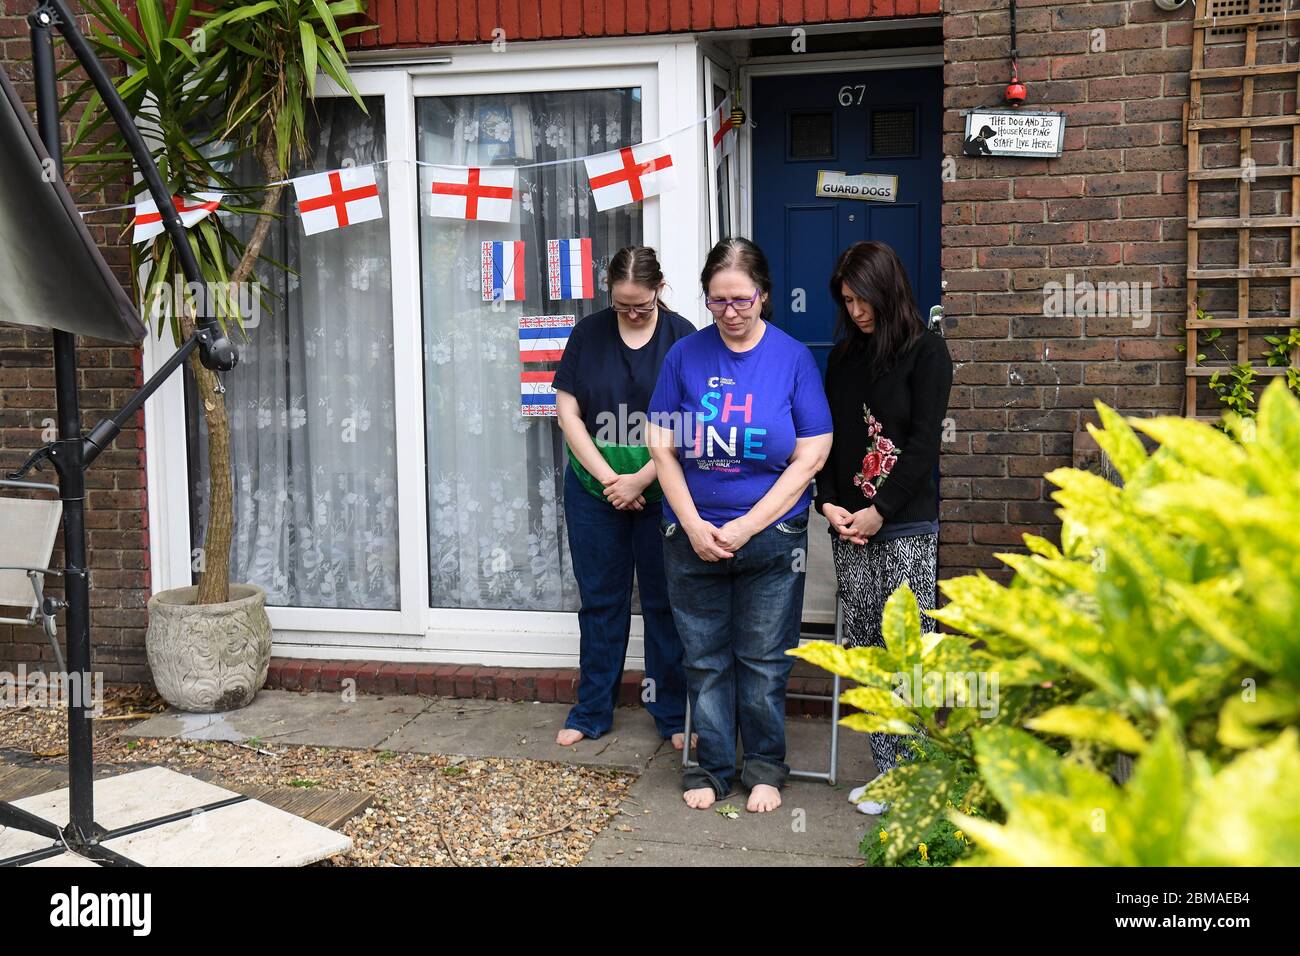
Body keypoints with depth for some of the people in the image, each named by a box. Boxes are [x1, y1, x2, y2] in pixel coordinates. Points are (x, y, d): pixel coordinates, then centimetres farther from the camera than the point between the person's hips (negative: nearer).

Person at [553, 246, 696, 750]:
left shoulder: (681, 336, -4)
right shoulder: (589, 333, 1)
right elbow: (568, 412, 0)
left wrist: (641, 480, -12)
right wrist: (608, 479, -8)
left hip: (661, 494, -1)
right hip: (594, 492, 2)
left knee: (665, 603, 7)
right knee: (600, 601, 10)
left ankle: (673, 715, 18)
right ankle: (591, 712, 22)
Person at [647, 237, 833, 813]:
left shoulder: (792, 358, -4)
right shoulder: (685, 356, 0)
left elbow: (810, 457, -6)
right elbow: (662, 447, 1)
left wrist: (747, 526, -12)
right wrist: (694, 525, -9)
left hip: (771, 537, -1)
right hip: (694, 537, 2)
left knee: (763, 661, 8)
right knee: (705, 660, 11)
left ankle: (765, 767, 26)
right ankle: (711, 767, 26)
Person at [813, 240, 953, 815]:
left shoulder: (925, 352, -2)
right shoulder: (843, 355, 13)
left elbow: (924, 440, -9)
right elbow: (827, 436, 12)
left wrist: (880, 511, -13)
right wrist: (829, 503, -2)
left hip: (905, 527, -5)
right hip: (849, 527, 5)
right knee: (865, 650, 5)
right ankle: (887, 773, 12)